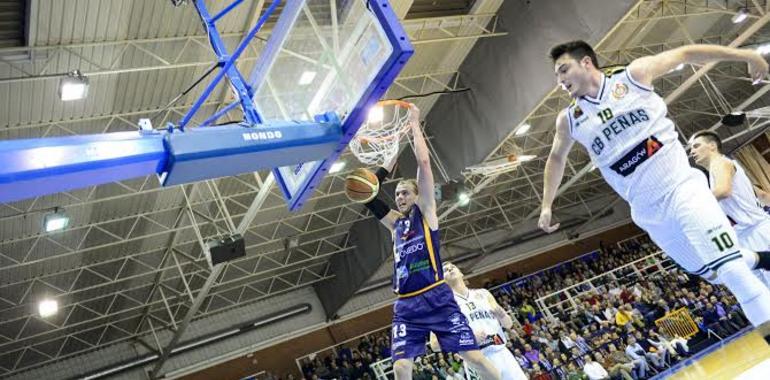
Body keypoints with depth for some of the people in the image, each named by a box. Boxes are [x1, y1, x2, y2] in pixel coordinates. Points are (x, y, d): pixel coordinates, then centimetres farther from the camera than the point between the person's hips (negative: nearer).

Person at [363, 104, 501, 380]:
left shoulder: (425, 211, 5)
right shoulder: (394, 222, 18)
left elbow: (424, 162, -3)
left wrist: (414, 125, 5)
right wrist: (392, 157, 16)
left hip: (436, 298, -4)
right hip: (406, 305, 5)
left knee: (475, 358, -5)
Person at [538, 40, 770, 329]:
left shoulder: (634, 74, -2)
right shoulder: (568, 120, 5)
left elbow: (685, 54, 6)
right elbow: (556, 158, 20)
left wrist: (744, 54, 3)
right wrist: (546, 205, 18)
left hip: (680, 185, -3)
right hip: (648, 211, 3)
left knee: (732, 269, -16)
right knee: (713, 273, 9)